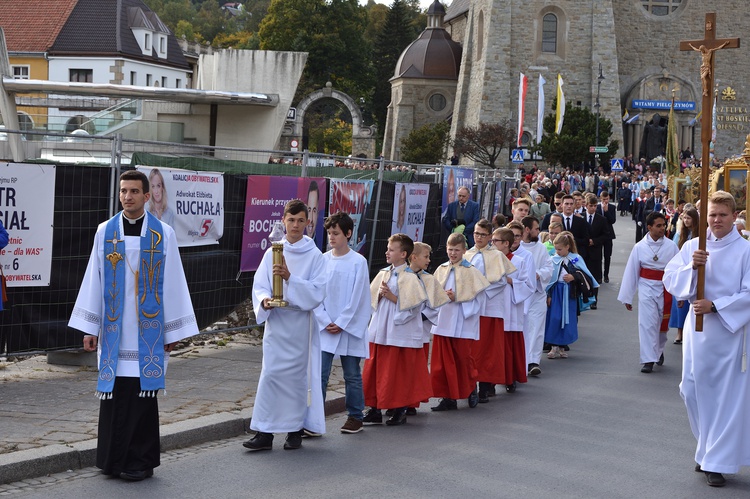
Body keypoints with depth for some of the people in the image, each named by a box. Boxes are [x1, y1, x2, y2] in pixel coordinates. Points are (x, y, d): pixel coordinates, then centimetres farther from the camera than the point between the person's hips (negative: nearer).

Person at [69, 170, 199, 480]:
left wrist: (173, 331, 0)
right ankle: (113, 459, 13)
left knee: (142, 393, 0)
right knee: (114, 394, 3)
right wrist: (89, 328, 4)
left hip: (147, 330, -2)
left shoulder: (164, 234, 0)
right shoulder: (105, 232, 5)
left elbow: (173, 283, 1)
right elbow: (94, 281, 7)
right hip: (113, 329, 2)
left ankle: (141, 461, 9)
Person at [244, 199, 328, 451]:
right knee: (271, 374, -3)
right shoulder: (272, 253, 6)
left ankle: (296, 430, 13)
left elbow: (317, 291, -9)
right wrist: (264, 300, -17)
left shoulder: (315, 256, -1)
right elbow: (259, 286, 5)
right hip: (275, 322, 2)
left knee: (298, 375, 2)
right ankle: (264, 432, -1)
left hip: (301, 323, -2)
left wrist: (290, 278, -21)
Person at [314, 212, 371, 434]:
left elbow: (358, 297, -7)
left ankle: (355, 417, 20)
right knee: (319, 374, -4)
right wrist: (325, 322, -5)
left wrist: (341, 323, -10)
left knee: (352, 375, 8)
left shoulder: (358, 262, -5)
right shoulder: (322, 260, 3)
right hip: (325, 328, 2)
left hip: (349, 328, -2)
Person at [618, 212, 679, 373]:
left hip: (665, 289, 1)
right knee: (647, 323, -8)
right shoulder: (640, 247, -4)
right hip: (647, 288, -1)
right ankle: (648, 360, -4)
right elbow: (631, 272, 1)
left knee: (662, 323, 14)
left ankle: (659, 350, 40)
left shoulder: (671, 246, -5)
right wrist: (627, 297, 3)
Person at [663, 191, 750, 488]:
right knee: (694, 389, 7)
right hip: (697, 328, 4)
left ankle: (717, 461, 9)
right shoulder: (693, 246, 5)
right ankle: (708, 448, 28)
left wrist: (715, 306, -20)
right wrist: (691, 266, -17)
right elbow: (670, 279, 1)